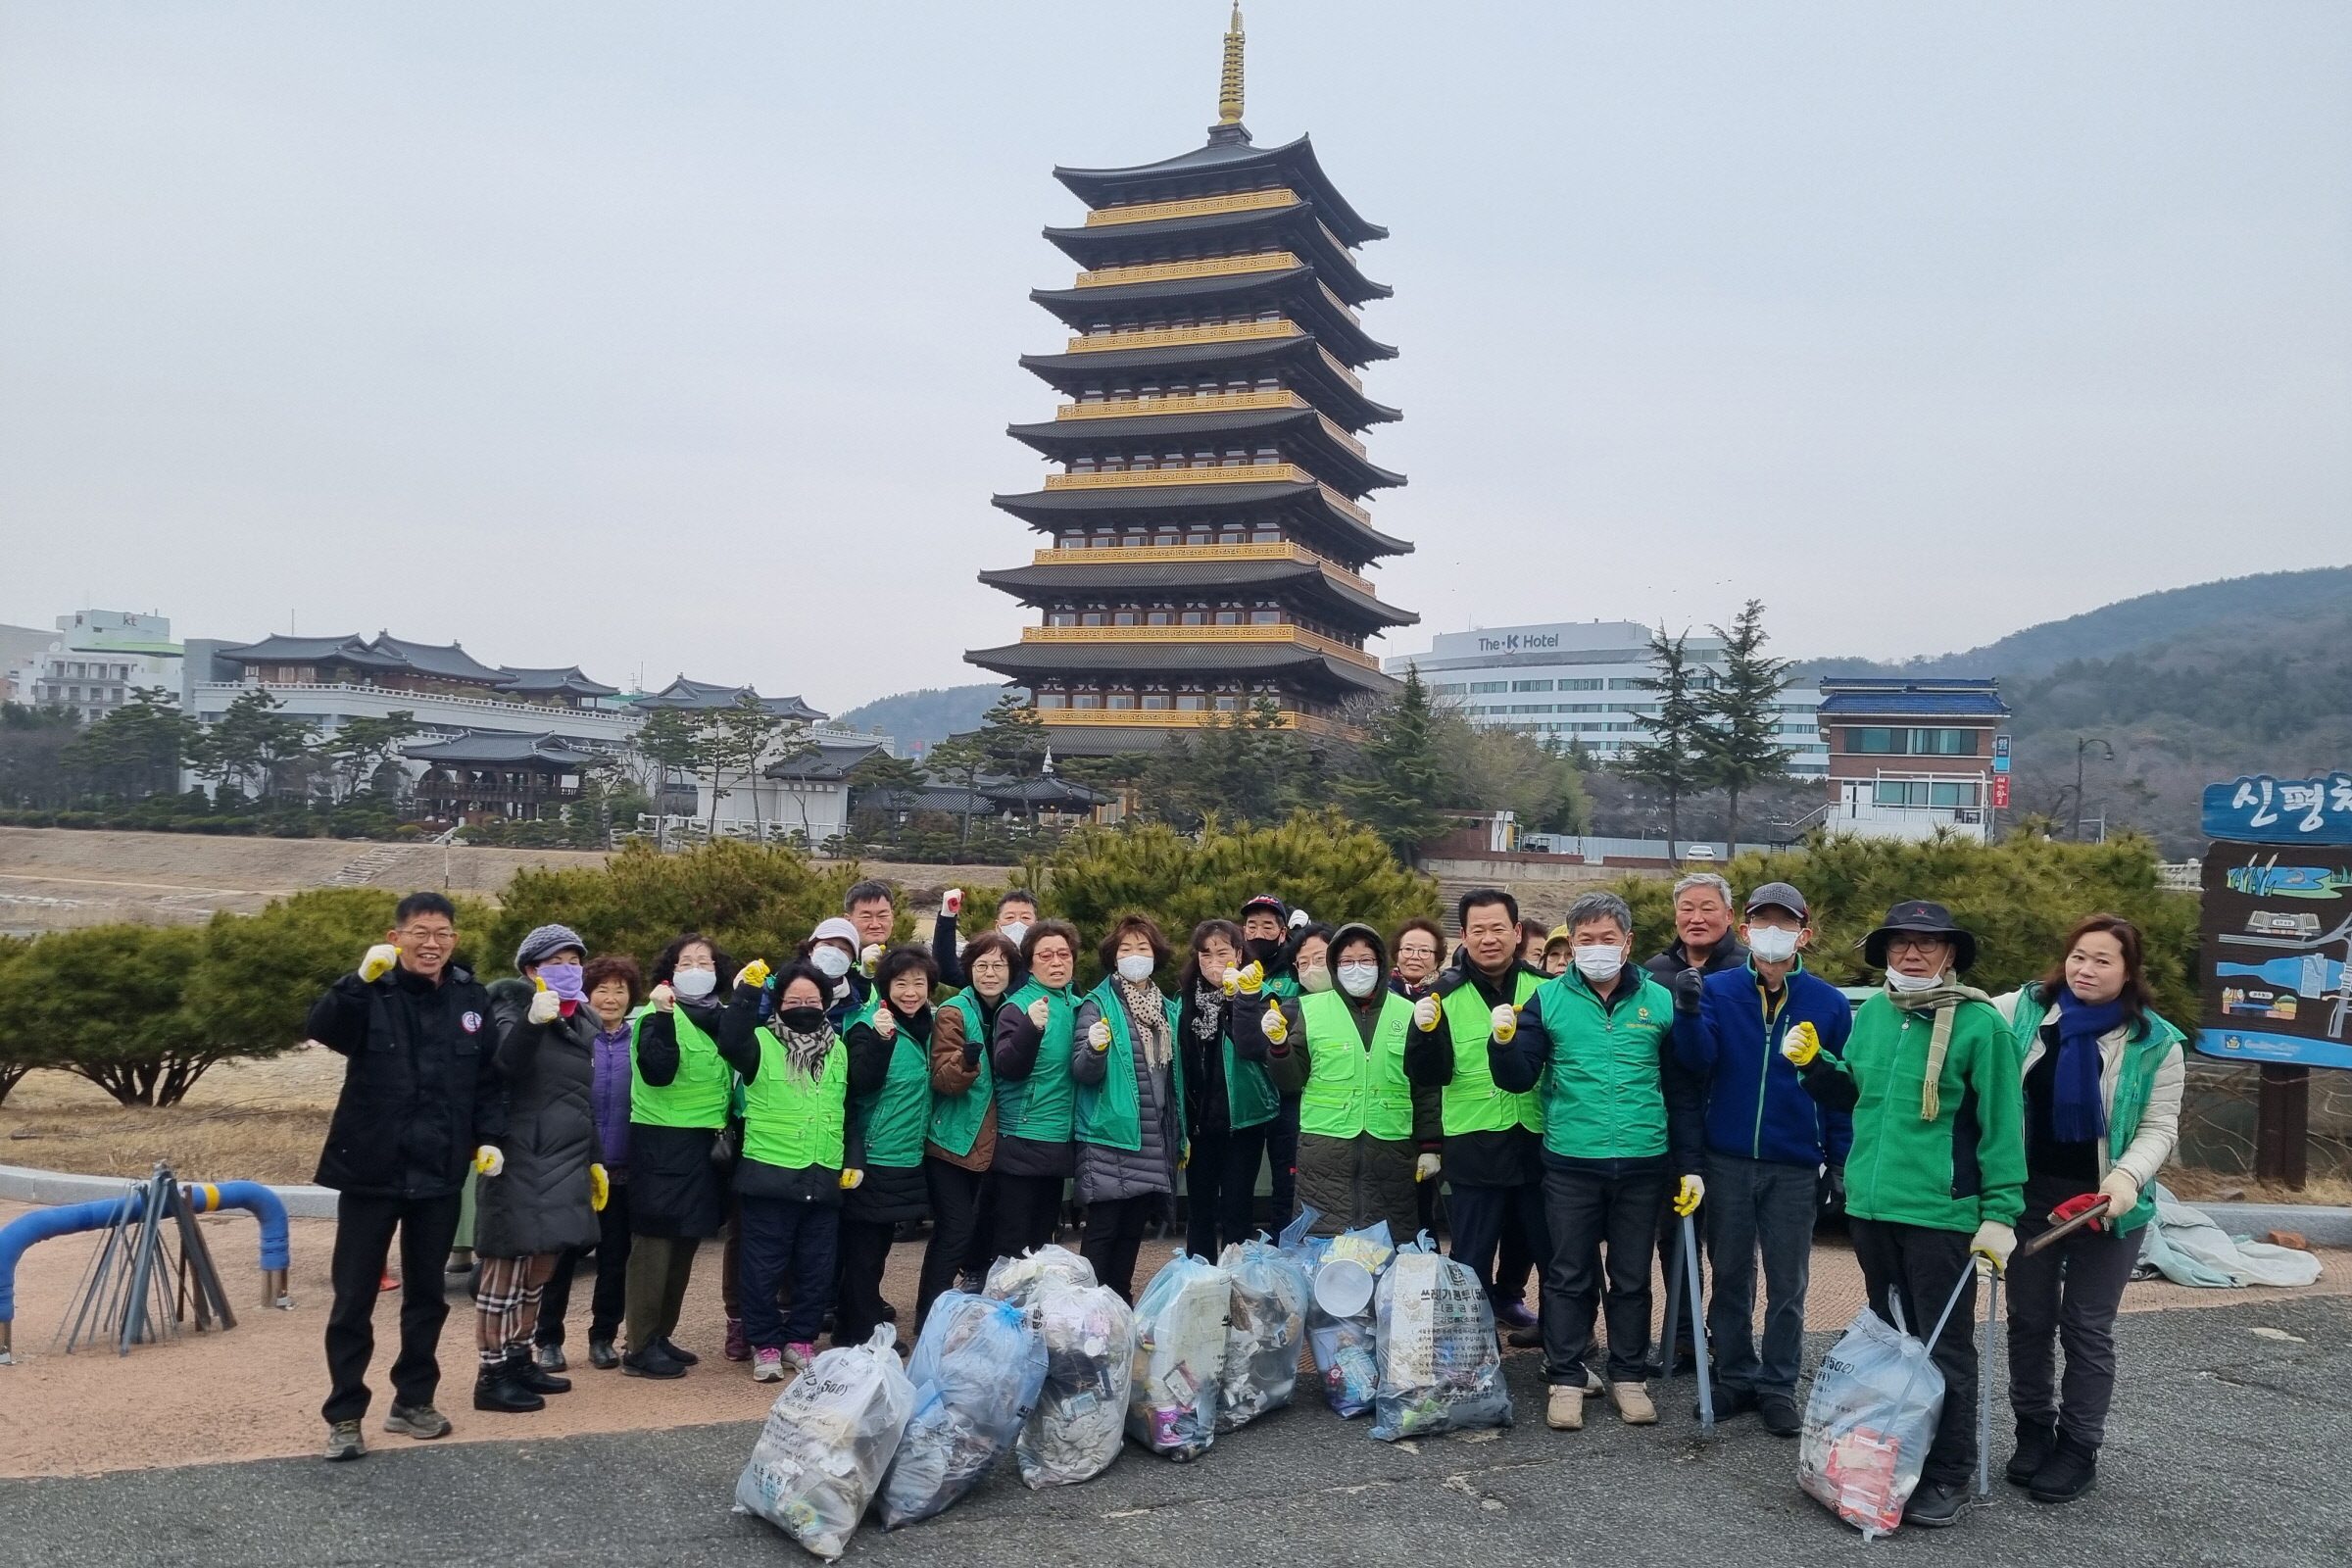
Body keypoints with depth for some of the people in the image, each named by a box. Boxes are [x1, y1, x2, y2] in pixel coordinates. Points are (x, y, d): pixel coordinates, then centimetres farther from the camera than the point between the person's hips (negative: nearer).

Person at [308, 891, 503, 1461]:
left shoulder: (471, 998, 3)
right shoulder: (372, 992, -7)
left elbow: (488, 1078, 8)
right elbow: (321, 1028, -27)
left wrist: (489, 1137, -3)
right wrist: (361, 979, -42)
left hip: (438, 1174, 3)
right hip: (370, 1170, -3)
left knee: (427, 1294, 14)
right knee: (354, 1297, 4)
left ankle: (413, 1401, 28)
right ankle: (344, 1415, 16)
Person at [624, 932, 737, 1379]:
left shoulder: (722, 1017, 11)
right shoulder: (658, 1015, -9)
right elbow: (657, 1073, -23)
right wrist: (664, 1016, -28)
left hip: (705, 1144, 7)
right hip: (663, 1143, -7)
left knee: (686, 1243, 12)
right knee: (655, 1243, -4)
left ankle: (661, 1336, 23)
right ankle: (641, 1349, 2)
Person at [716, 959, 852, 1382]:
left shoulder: (838, 1049, 12)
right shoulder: (761, 1042, -2)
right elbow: (729, 1042, -25)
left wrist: (853, 1159, 10)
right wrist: (747, 990, -28)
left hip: (824, 1177, 4)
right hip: (769, 1174, -4)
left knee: (818, 1266, 10)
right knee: (764, 1266, 2)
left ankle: (801, 1339, 24)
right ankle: (765, 1344, 15)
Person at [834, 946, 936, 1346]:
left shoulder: (926, 1025, 8)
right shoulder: (868, 1025, -13)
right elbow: (861, 1085, -25)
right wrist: (880, 1038, -36)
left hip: (910, 1159, 7)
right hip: (873, 1159, -7)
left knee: (878, 1246, 16)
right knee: (863, 1249, 0)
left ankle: (864, 1333, 26)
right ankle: (859, 1338, 10)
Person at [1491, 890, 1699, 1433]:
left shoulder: (1660, 1001, 4)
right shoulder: (1548, 999, 1)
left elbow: (1682, 1092, 8)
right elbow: (1518, 1079, -2)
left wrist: (1690, 1163, 5)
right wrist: (1504, 1042, -22)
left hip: (1643, 1164, 1)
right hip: (1571, 1164, -1)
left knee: (1632, 1278, 11)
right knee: (1569, 1275, 6)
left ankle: (1629, 1378, 23)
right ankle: (1567, 1380, 16)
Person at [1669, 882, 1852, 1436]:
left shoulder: (1828, 1003, -1)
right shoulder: (1718, 990, -2)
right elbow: (1697, 1060, -14)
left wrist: (1841, 1162, -1)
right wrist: (1688, 1014, -33)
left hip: (1794, 1168, 0)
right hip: (1727, 1161, 1)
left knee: (1787, 1285, 9)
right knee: (1730, 1277, 11)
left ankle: (1779, 1386, 21)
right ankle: (1735, 1378, 24)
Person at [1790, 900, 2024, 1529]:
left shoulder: (1980, 1023, -11)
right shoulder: (1871, 1015, 8)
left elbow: (2002, 1124, -10)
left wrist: (2000, 1213, -12)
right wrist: (1813, 1064, 1)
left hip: (1940, 1212, -6)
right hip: (1870, 1205, 6)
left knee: (1944, 1348, 3)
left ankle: (1947, 1477, 14)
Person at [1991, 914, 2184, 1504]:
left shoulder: (2154, 1042, -4)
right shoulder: (2022, 1011, -1)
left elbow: (2160, 1126, -4)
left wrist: (2128, 1177, -20)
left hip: (2103, 1203, -2)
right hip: (2029, 1194, 2)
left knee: (2087, 1328, 6)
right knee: (2028, 1319, 12)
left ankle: (2078, 1449, 18)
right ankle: (2033, 1433, 27)